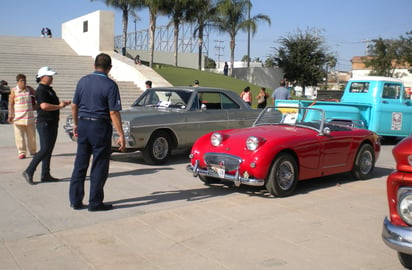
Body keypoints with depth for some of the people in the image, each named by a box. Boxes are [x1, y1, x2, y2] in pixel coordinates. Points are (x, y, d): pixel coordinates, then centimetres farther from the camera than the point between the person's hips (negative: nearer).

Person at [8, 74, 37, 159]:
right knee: (19, 136, -3)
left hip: (29, 117, 3)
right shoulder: (14, 91, -2)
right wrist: (10, 115, -7)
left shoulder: (29, 89, 4)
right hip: (18, 117, -2)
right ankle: (21, 153, 5)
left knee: (31, 135, 7)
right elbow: (10, 104, -2)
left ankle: (32, 151, 20)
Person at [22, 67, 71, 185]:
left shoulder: (49, 89, 18)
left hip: (52, 123, 10)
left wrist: (63, 102, 12)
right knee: (45, 149, -11)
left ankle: (45, 175, 14)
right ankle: (29, 172, -2)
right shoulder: (41, 90, -13)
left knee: (49, 150, 10)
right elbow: (44, 106, -25)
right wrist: (59, 106, -16)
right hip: (44, 123, -10)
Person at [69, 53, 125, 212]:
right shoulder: (110, 85, -11)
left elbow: (74, 106, 10)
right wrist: (121, 135, -11)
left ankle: (75, 201, 20)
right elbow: (114, 113, -15)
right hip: (100, 127, -5)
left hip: (83, 124, 5)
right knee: (99, 166, 5)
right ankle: (95, 203, 11)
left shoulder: (83, 81, 5)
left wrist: (76, 124, 24)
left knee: (80, 164, 13)